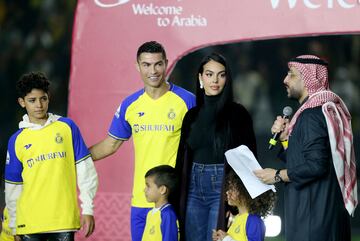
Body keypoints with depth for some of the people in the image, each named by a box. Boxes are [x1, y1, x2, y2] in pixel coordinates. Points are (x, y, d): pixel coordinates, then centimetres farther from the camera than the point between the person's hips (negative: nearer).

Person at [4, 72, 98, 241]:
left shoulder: (67, 127, 5)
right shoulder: (17, 140, 8)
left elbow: (85, 170, 4)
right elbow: (13, 187, 13)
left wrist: (88, 210, -1)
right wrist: (14, 226, 12)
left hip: (65, 220, -1)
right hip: (30, 224, 1)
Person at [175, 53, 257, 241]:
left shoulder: (237, 113, -3)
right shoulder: (192, 116, 10)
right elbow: (182, 158, 13)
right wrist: (178, 201, 8)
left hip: (223, 188, -5)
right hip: (194, 188, 5)